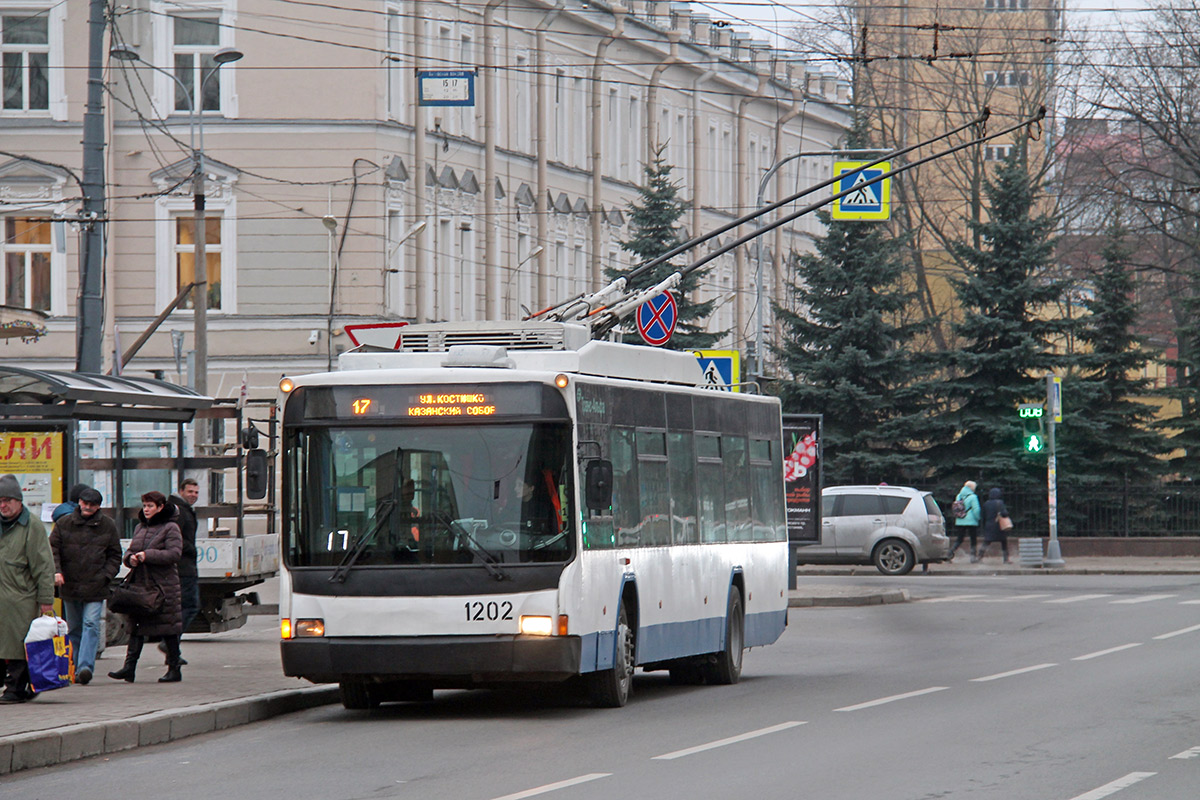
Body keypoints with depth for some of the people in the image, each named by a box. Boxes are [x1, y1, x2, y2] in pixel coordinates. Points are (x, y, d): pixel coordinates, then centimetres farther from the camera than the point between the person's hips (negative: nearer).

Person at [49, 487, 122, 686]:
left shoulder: (107, 526, 4)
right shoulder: (64, 524, 5)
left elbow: (115, 555, 10)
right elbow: (53, 549, 4)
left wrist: (106, 576, -4)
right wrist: (56, 571, -12)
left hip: (95, 587, -2)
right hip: (69, 585, 2)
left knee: (91, 625, -14)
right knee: (73, 629, 10)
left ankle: (85, 667, -22)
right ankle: (75, 668, 19)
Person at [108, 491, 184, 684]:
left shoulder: (170, 528, -4)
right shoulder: (140, 528, 18)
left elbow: (174, 554, -15)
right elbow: (130, 551, 20)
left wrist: (147, 555, -20)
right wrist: (131, 558, -4)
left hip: (163, 585, -6)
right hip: (140, 583, 6)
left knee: (168, 629, 1)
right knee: (136, 626, -1)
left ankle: (174, 669, 9)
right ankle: (129, 668, -5)